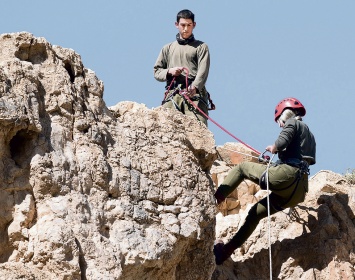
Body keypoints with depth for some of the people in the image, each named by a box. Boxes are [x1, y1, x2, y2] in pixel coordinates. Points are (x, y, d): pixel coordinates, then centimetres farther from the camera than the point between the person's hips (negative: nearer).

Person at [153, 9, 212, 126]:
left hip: (195, 95, -3)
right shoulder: (168, 49, 27)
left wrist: (194, 87, -20)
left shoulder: (201, 47, 16)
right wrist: (169, 72, 1)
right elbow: (156, 71, 24)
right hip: (172, 94, 3)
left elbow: (203, 71, 0)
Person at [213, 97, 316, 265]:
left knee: (241, 168, 11)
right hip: (299, 191, 8)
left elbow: (281, 143, -13)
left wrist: (272, 148, 8)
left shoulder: (292, 123, 6)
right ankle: (226, 250, 16)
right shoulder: (310, 136, 32)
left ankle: (215, 198, -3)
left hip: (286, 175, -8)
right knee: (256, 213, 17)